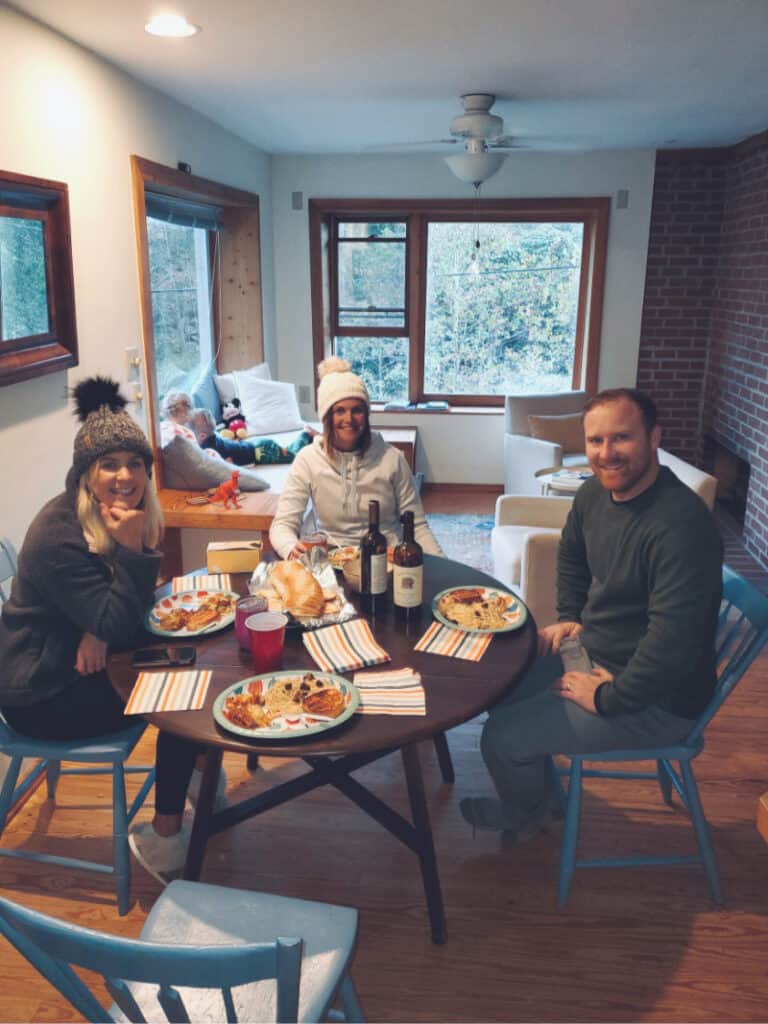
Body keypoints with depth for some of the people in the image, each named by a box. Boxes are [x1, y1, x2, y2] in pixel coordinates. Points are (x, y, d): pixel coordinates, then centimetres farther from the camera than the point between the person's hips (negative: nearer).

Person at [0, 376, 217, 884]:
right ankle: (164, 840, -1)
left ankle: (199, 771, 18)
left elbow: (135, 604, 4)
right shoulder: (58, 534, -27)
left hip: (84, 664, 7)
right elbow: (118, 625, -27)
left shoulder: (127, 513, -1)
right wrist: (132, 548, -34)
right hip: (43, 694, -7)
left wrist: (101, 630, -16)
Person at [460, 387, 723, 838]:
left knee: (502, 738, -11)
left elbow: (673, 641, -33)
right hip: (595, 650, 9)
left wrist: (607, 699, -22)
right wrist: (570, 617, 9)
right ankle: (544, 797, 33)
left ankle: (525, 816, 25)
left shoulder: (681, 524, -31)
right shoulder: (594, 494, -2)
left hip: (655, 699, -9)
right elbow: (571, 558, 20)